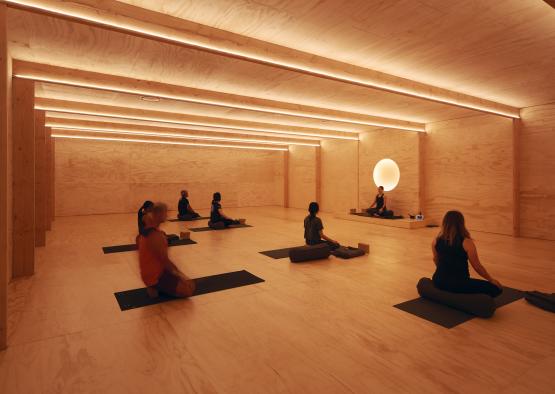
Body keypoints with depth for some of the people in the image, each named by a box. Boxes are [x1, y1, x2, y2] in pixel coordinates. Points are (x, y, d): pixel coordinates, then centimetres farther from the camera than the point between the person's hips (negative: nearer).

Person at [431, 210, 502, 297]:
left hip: (439, 281, 6)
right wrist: (492, 280, 13)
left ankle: (445, 291, 17)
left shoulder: (436, 241, -1)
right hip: (459, 284, -6)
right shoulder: (466, 243, -13)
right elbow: (477, 267, -4)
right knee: (496, 288, 8)